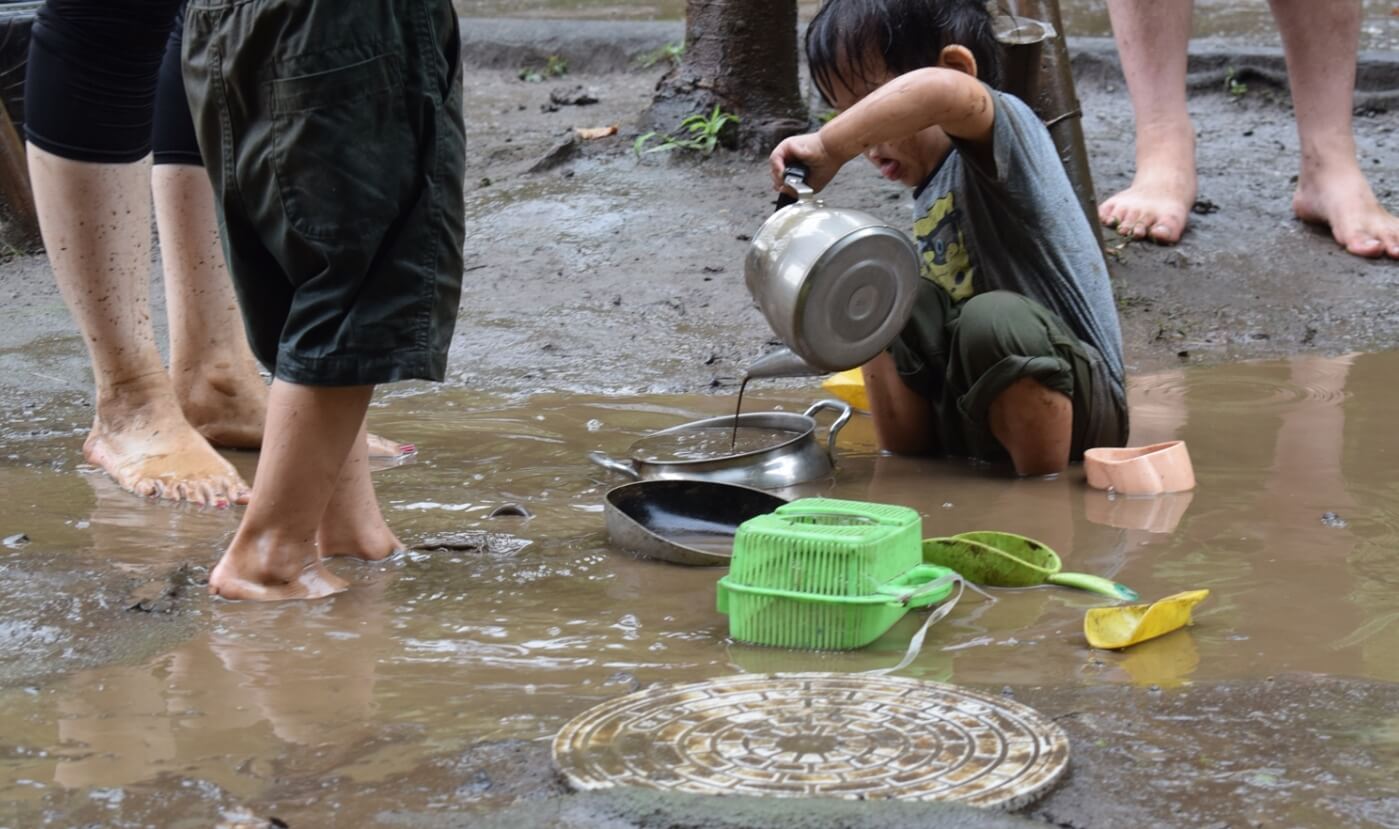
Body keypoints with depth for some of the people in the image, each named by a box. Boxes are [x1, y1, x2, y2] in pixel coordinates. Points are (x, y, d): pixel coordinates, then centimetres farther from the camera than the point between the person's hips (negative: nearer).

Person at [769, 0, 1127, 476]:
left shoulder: (1003, 129, -14)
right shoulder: (929, 194, 12)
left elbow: (940, 91, -40)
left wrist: (829, 147, -33)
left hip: (1076, 409, -8)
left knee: (993, 317, -33)